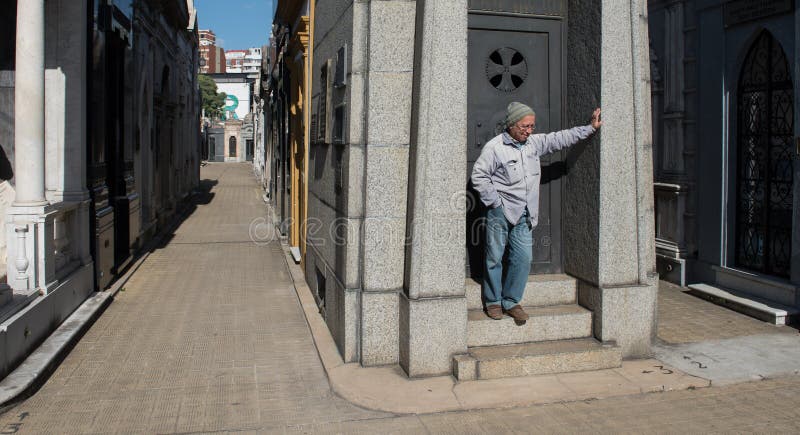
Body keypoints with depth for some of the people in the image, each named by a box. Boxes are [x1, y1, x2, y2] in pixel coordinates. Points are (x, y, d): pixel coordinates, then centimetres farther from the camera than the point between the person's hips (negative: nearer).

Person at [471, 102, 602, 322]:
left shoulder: (535, 142, 10)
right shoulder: (494, 147, -10)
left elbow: (560, 138, 18)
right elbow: (478, 175, -10)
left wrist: (590, 128, 19)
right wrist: (494, 201, -11)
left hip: (524, 214, 5)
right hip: (500, 213, -5)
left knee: (523, 259, 2)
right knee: (495, 258, 2)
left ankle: (511, 302, 16)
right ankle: (493, 302, 17)